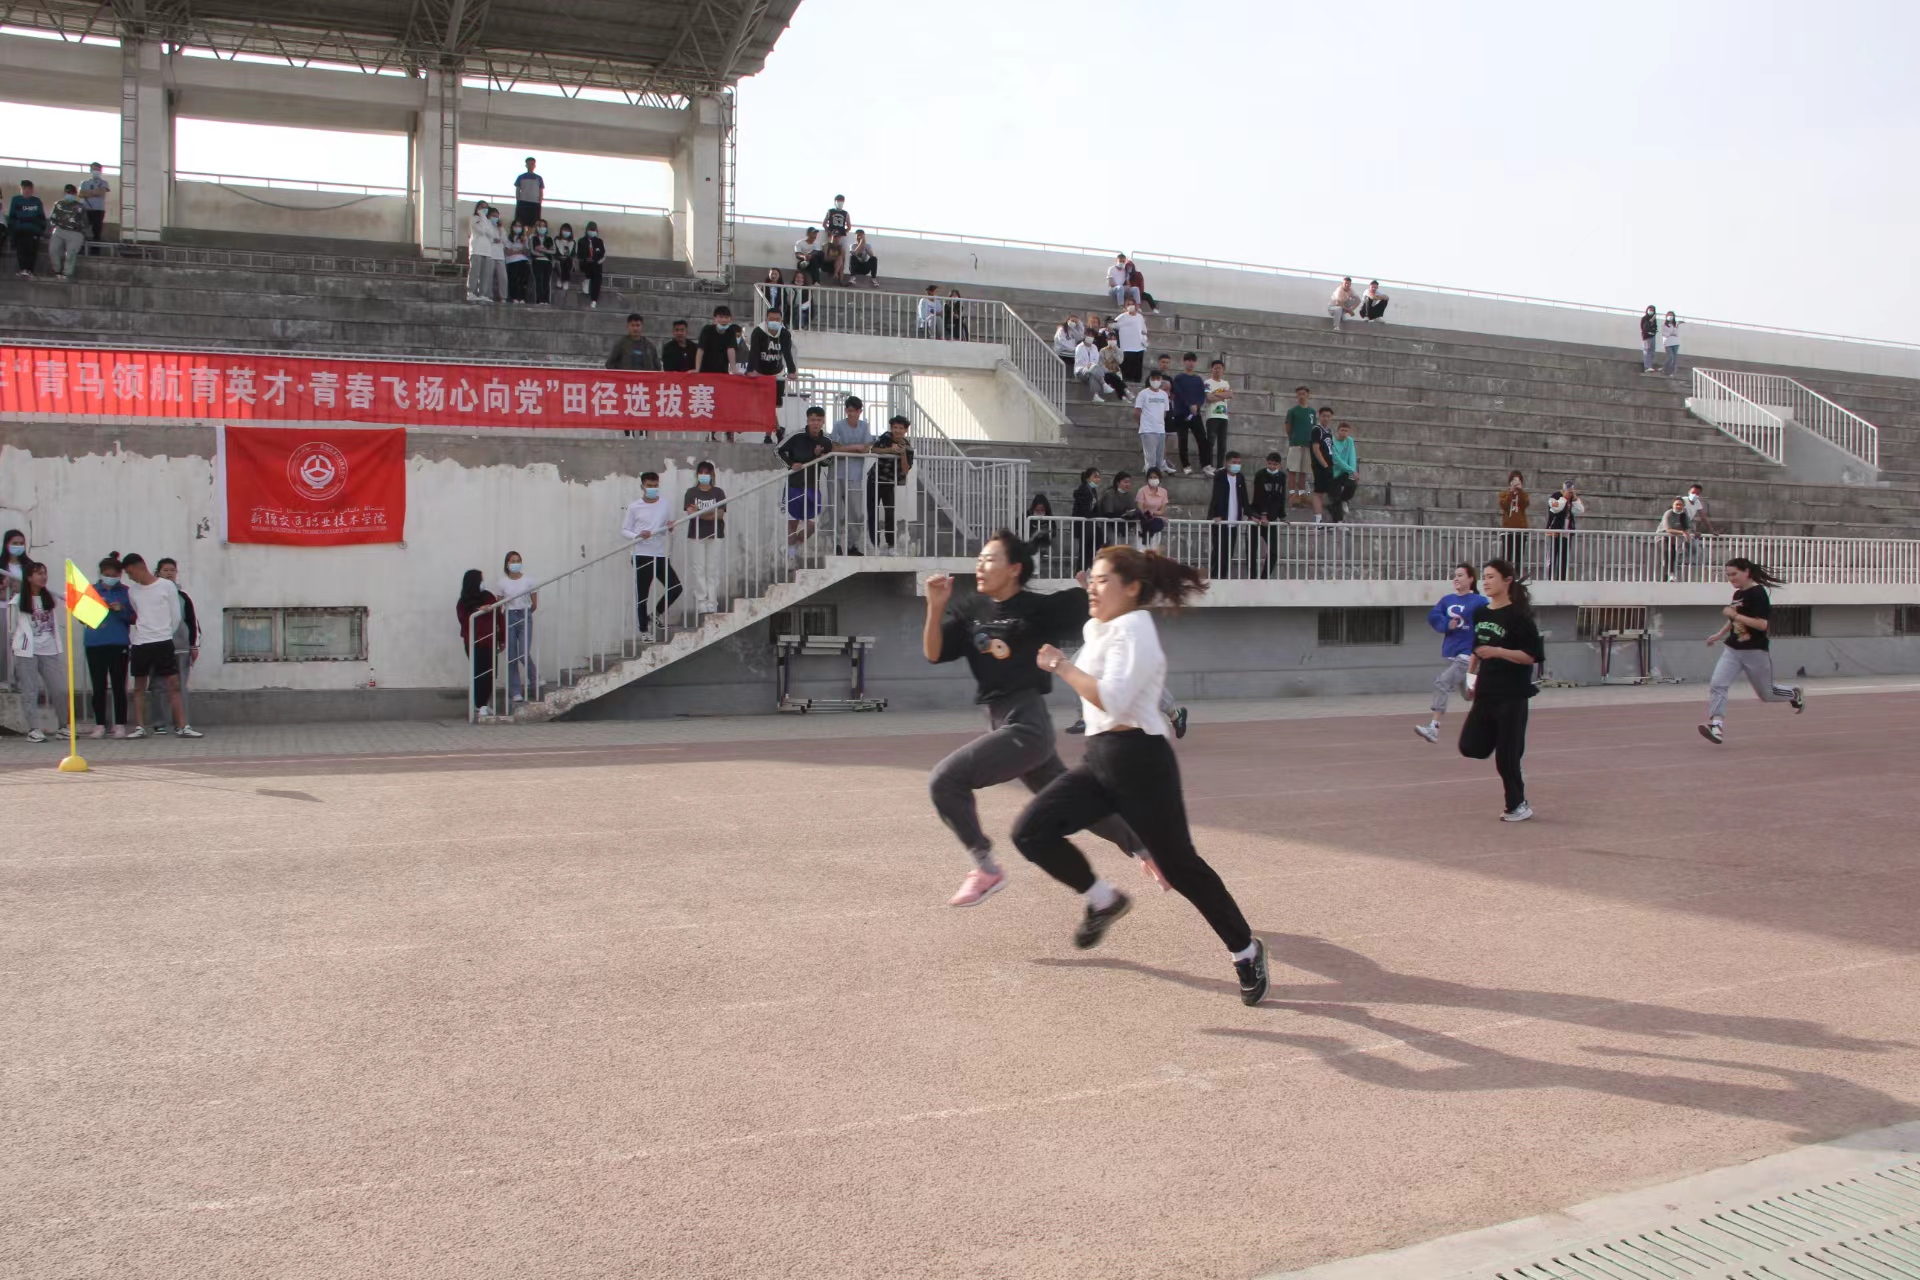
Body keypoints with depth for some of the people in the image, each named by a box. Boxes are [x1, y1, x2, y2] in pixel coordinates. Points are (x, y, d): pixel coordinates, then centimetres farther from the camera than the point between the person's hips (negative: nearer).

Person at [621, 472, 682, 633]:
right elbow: (624, 530, 0)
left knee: (675, 588, -1)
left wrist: (670, 529, -11)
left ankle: (656, 615, 19)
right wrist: (638, 536, -19)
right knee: (642, 595, -1)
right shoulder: (634, 507, 0)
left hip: (661, 555, 3)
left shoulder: (666, 506, 8)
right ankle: (644, 629, 9)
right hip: (642, 556, -3)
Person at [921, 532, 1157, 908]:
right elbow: (933, 653, 1)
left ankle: (986, 869, -3)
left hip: (1026, 725, -7)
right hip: (1002, 723, 7)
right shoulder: (970, 610, 7)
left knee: (945, 780, -17)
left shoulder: (1039, 609, -9)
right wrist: (936, 606, -12)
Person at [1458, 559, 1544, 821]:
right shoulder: (1480, 613, 8)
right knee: (1471, 747, 3)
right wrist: (1471, 676, 20)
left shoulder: (1518, 616, -12)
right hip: (1485, 693, 7)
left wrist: (1497, 652, -24)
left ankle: (1518, 806, 16)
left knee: (1506, 755, -1)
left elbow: (1533, 656, -16)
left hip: (1512, 696, -7)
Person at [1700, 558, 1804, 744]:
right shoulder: (1737, 594, 9)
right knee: (1717, 685, -14)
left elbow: (1762, 624, -23)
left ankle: (1795, 693, 41)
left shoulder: (1758, 594, -15)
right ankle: (1716, 725, -21)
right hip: (1733, 650, 7)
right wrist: (1720, 634, 19)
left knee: (1766, 693, 12)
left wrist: (1735, 615, -25)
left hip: (1755, 651, -7)